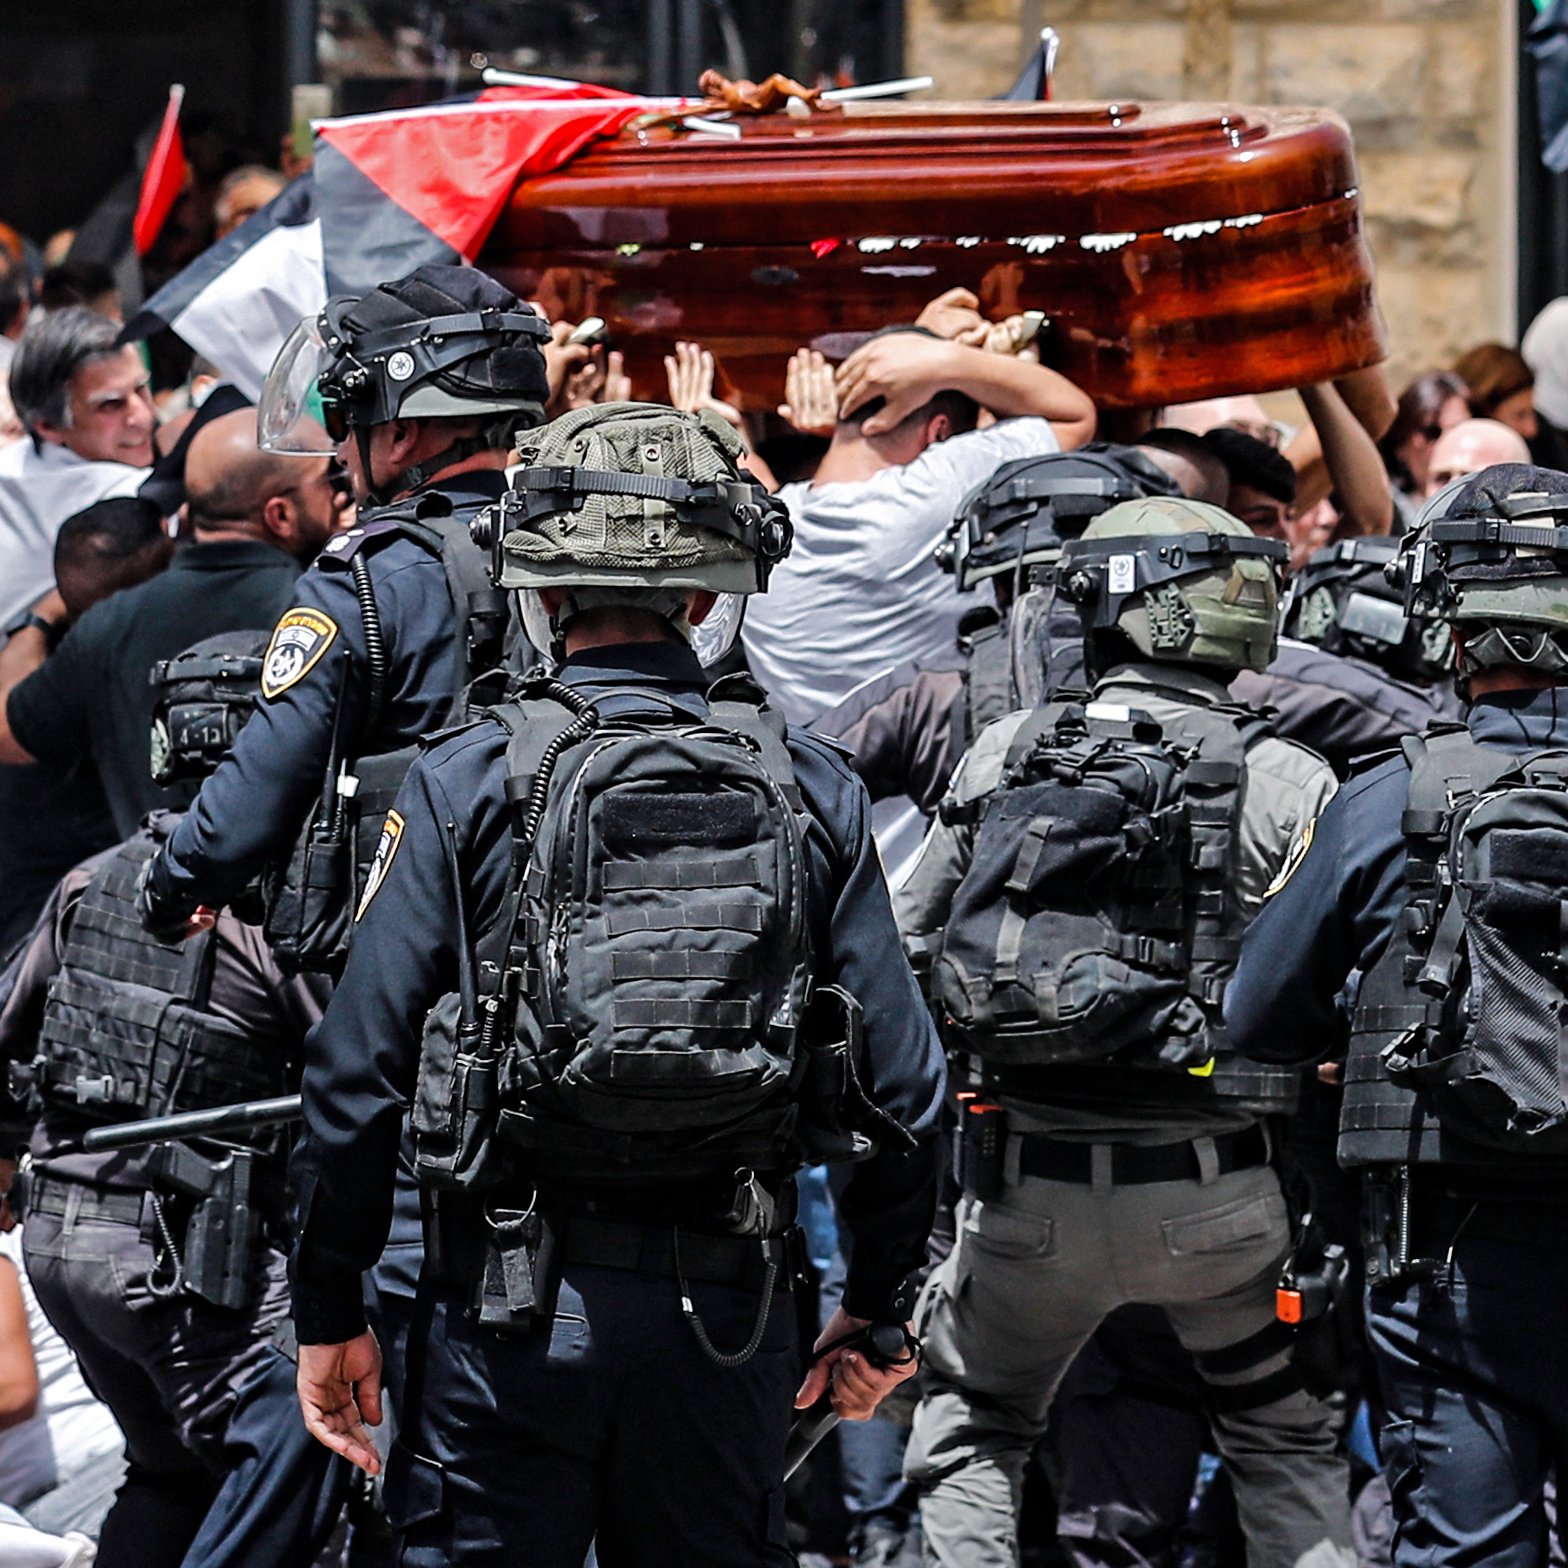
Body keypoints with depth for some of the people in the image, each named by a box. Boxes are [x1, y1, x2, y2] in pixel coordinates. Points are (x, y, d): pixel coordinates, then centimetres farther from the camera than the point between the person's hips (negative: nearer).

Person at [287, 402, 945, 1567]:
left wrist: (330, 1313, 4)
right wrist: (878, 1308, 14)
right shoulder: (811, 791, 2)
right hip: (730, 1303, 3)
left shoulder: (466, 784, -5)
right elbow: (902, 1082, 2)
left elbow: (359, 1069, -6)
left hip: (512, 1299, -3)